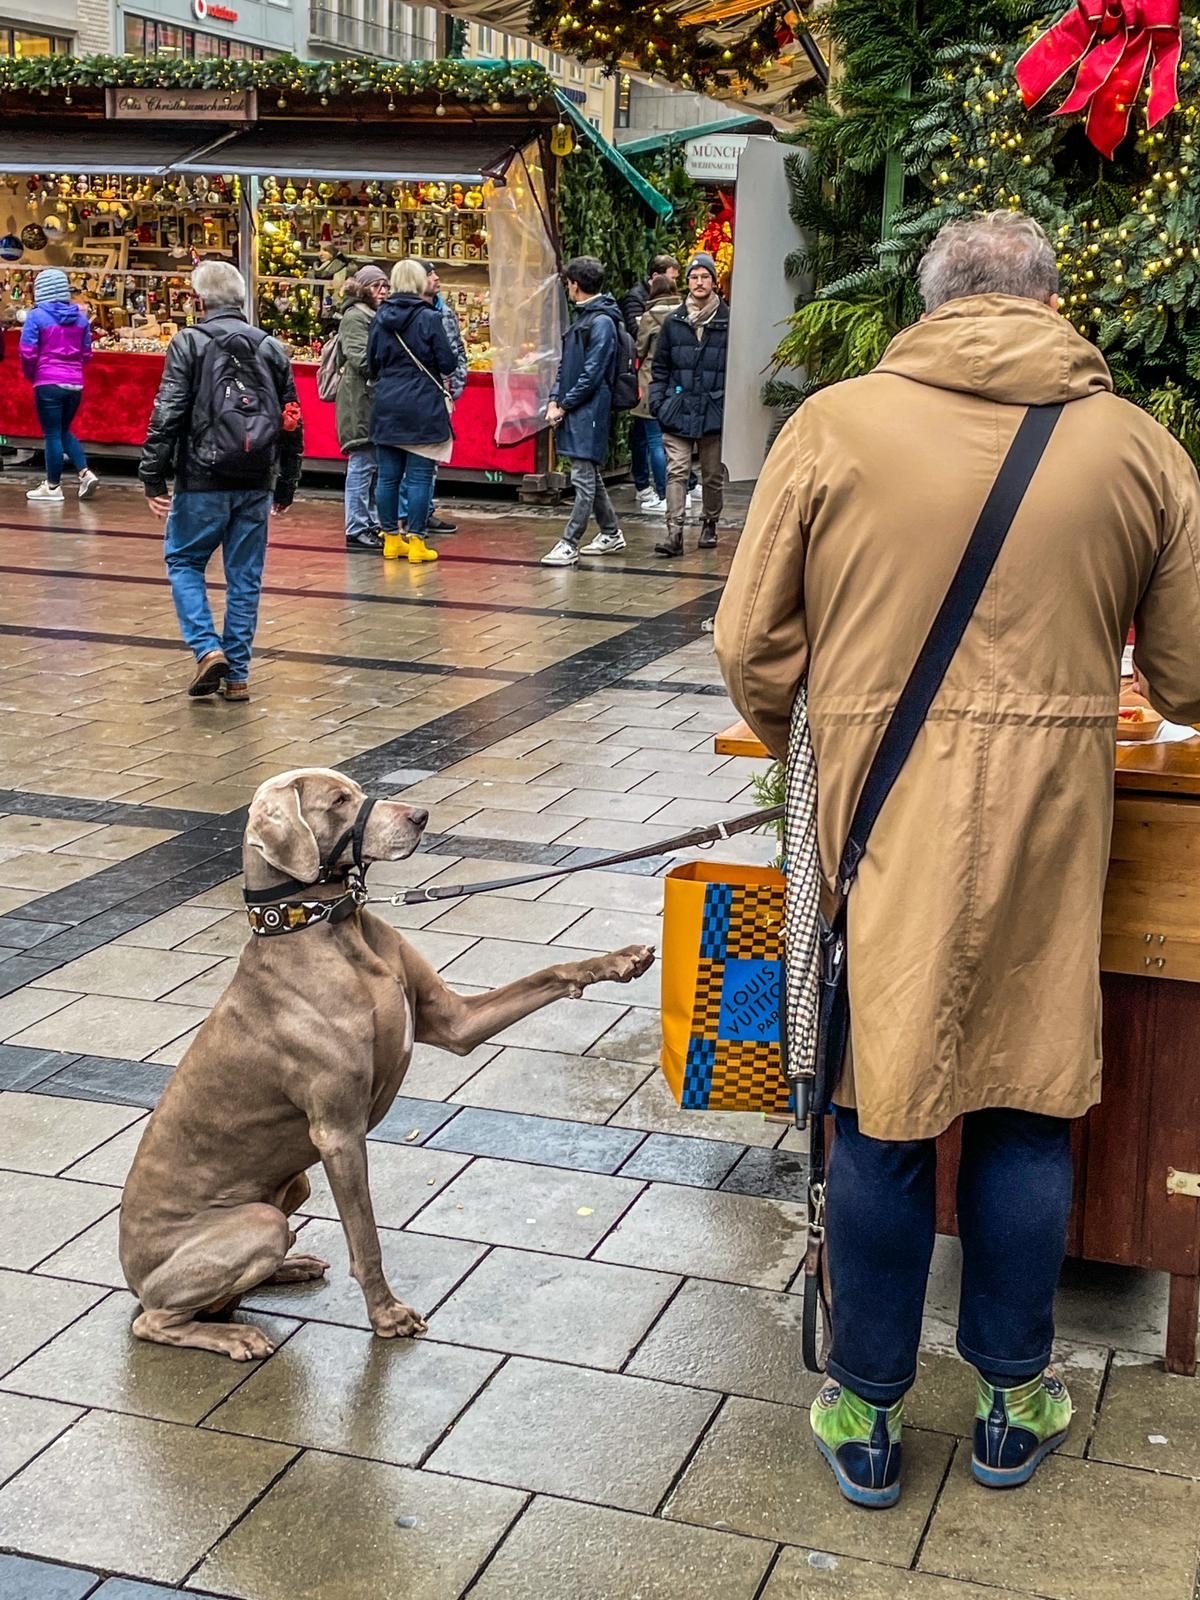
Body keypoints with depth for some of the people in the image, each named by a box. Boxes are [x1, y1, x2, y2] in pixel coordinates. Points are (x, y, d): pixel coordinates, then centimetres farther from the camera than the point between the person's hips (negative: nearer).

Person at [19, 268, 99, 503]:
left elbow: (28, 353, -9)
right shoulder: (80, 317, 6)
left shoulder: (37, 316, -8)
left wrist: (31, 375, 8)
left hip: (48, 383, -5)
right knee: (64, 430, 19)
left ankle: (53, 486, 9)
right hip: (75, 384, 5)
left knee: (52, 433, 3)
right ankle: (86, 473, 5)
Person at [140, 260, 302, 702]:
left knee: (184, 561, 13)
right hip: (257, 484, 4)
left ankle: (207, 648, -5)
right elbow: (291, 422, 11)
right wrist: (286, 485, 18)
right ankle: (237, 674, 12)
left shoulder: (189, 343, -5)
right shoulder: (272, 348, 9)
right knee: (245, 576, 10)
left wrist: (153, 477, -7)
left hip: (203, 481, -4)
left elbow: (168, 414, -11)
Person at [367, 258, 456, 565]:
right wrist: (436, 373, 13)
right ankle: (415, 542, 0)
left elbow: (372, 363, 11)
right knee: (419, 476, -1)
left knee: (388, 475, 9)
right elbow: (447, 363, -8)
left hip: (386, 405, 5)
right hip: (422, 405, -5)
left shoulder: (381, 318, 5)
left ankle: (391, 539, 16)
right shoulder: (428, 318, -10)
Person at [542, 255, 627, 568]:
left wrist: (564, 406, -13)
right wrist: (555, 400, 5)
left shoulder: (601, 322, -13)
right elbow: (566, 365, 18)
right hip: (575, 411, 10)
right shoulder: (582, 318, 17)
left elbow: (592, 374, -17)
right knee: (590, 477, 16)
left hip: (590, 411, -10)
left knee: (583, 478, -7)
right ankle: (611, 534, 27)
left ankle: (569, 544, -7)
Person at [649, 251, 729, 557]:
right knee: (676, 471, -8)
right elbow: (660, 366, 13)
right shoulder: (674, 322, 8)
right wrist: (657, 401, 3)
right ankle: (674, 532, -11)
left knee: (713, 474, 11)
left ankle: (710, 524, 28)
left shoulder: (728, 321, 1)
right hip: (678, 409, 1)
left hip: (715, 411, -1)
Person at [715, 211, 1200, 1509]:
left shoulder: (836, 426, -4)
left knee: (879, 1110, 10)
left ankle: (866, 1413, 22)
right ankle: (1013, 1399, 28)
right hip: (1049, 820, 1)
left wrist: (791, 743, 19)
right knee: (1027, 1104, 14)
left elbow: (752, 642, -1)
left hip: (880, 816, -1)